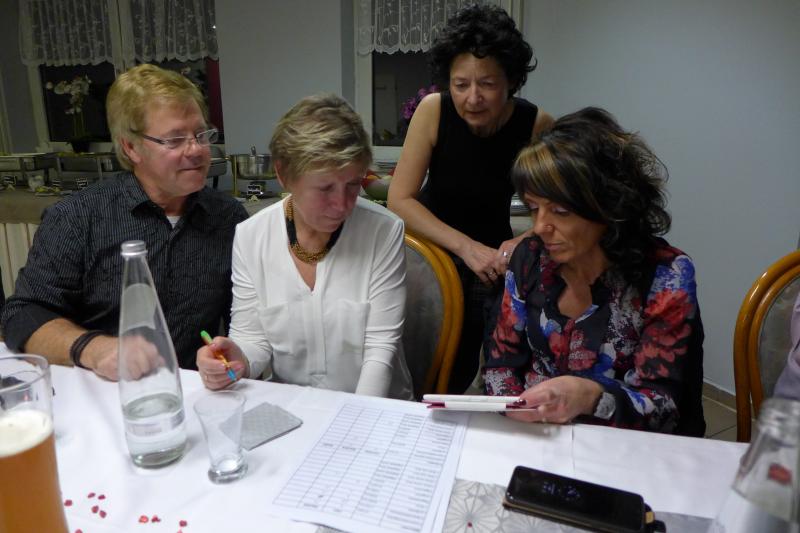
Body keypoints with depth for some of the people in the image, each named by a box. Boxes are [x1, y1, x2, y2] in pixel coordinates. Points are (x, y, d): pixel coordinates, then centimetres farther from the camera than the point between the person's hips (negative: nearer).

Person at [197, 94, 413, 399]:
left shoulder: (383, 232, -11)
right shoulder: (249, 236, -5)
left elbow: (381, 346, -10)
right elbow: (253, 339, 1)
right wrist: (238, 362, -20)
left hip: (376, 409, -1)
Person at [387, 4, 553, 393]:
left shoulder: (537, 125, -16)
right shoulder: (433, 110, -18)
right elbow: (399, 200, -19)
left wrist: (525, 242, -29)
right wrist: (466, 247, -28)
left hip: (491, 255, 1)